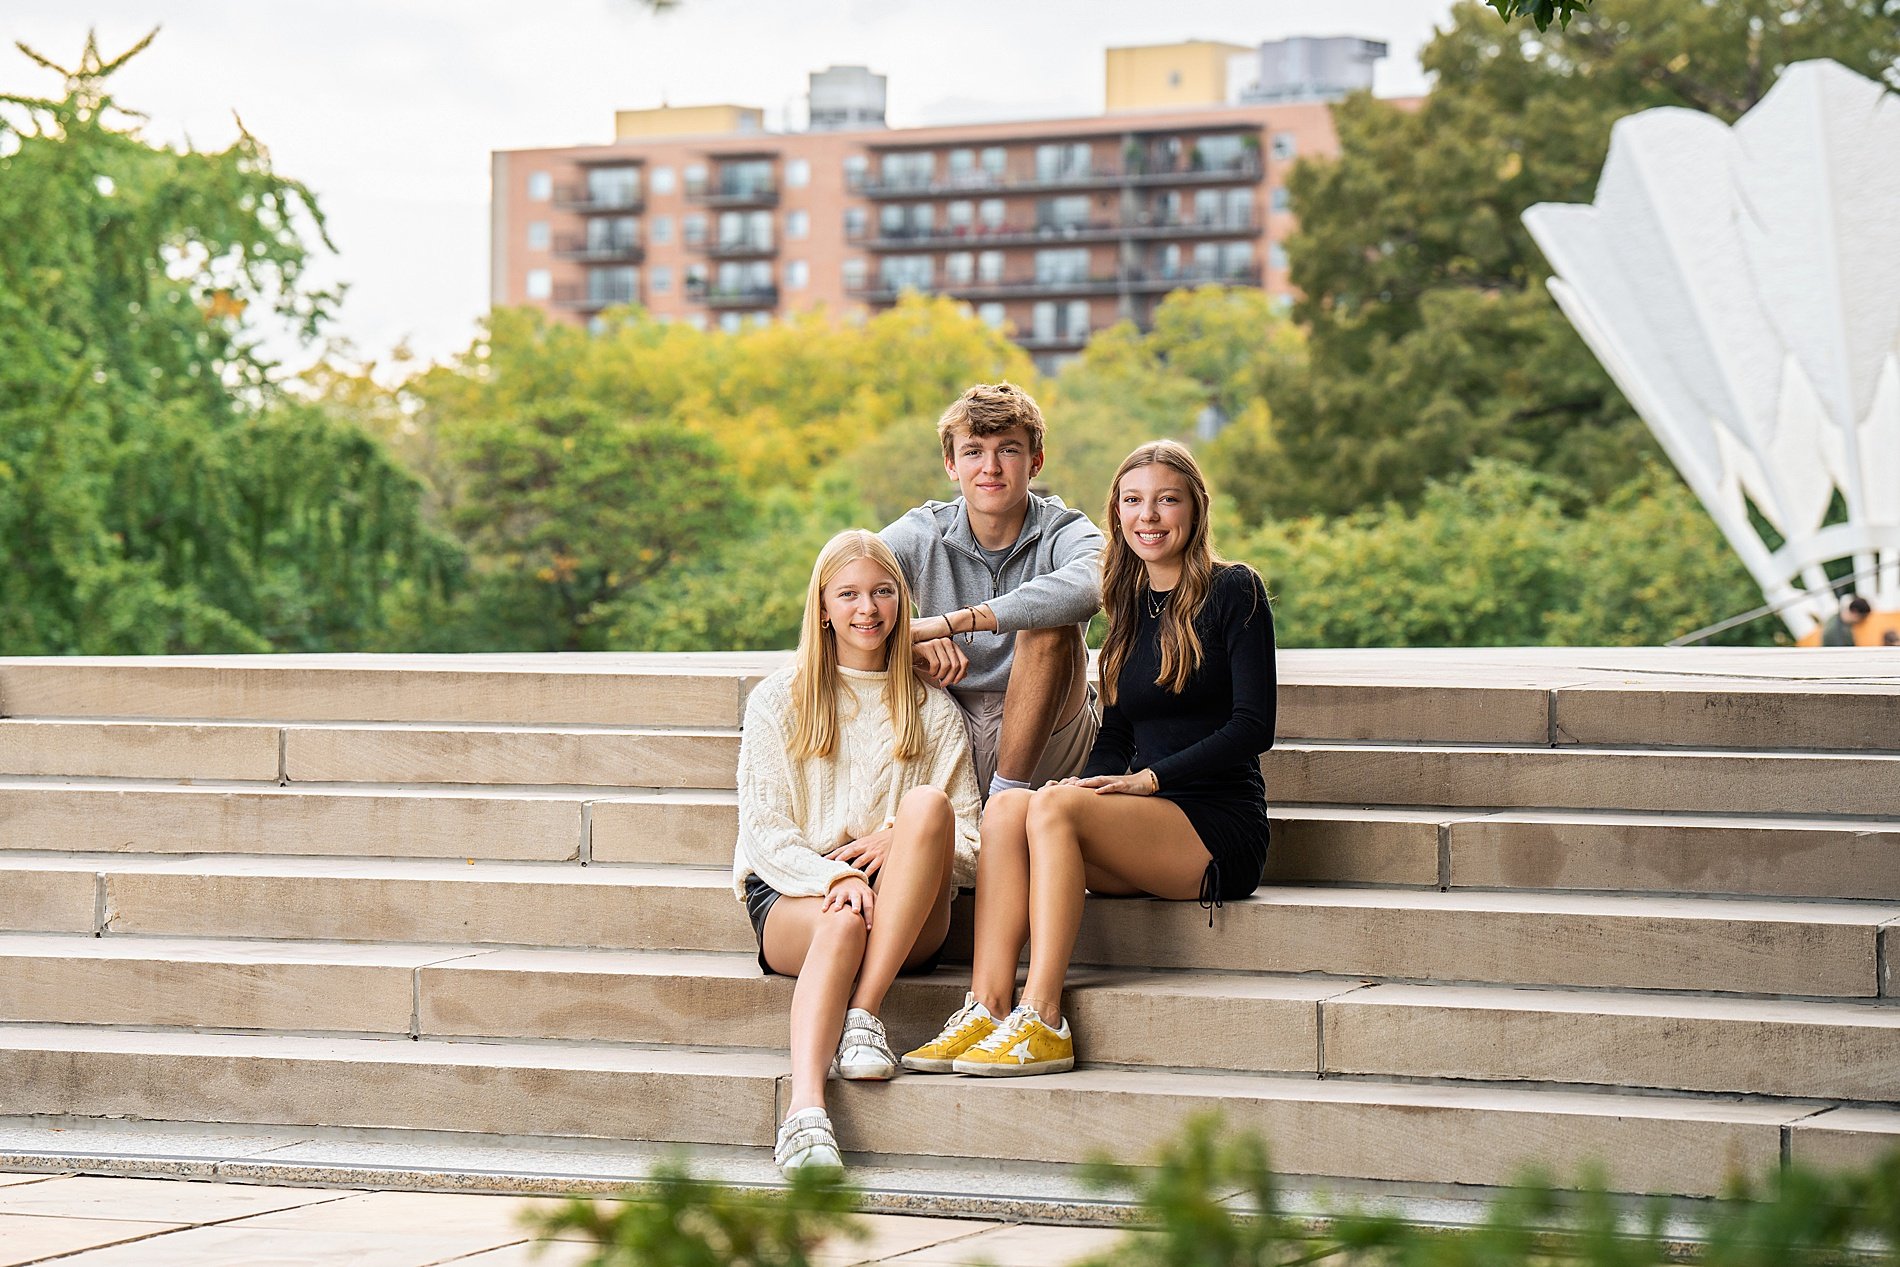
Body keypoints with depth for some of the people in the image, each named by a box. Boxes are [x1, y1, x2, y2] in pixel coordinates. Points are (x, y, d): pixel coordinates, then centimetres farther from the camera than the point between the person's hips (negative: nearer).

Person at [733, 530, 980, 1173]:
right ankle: (805, 1112, -60)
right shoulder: (778, 701, 11)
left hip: (907, 923, 1)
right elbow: (765, 832, 2)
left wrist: (902, 842, -14)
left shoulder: (933, 711, 14)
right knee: (842, 923, -38)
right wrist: (835, 877, -19)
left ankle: (864, 1015, -34)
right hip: (792, 897, -1)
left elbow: (969, 849, 9)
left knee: (927, 801, -29)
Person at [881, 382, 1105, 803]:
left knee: (1048, 628, -27)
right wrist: (913, 639, -37)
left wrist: (951, 622, -39)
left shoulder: (1064, 532, -8)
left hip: (1046, 745, -2)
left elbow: (1083, 590, -35)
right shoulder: (924, 534, -2)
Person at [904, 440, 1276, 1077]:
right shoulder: (1131, 602, 18)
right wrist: (1092, 784, -4)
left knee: (1054, 808, -29)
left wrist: (1148, 779, -16)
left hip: (1221, 831, -6)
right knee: (1006, 808, -20)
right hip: (1147, 826, 6)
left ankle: (1043, 1021, -34)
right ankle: (986, 1008, -31)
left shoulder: (1234, 590, -2)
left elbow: (1253, 727, -10)